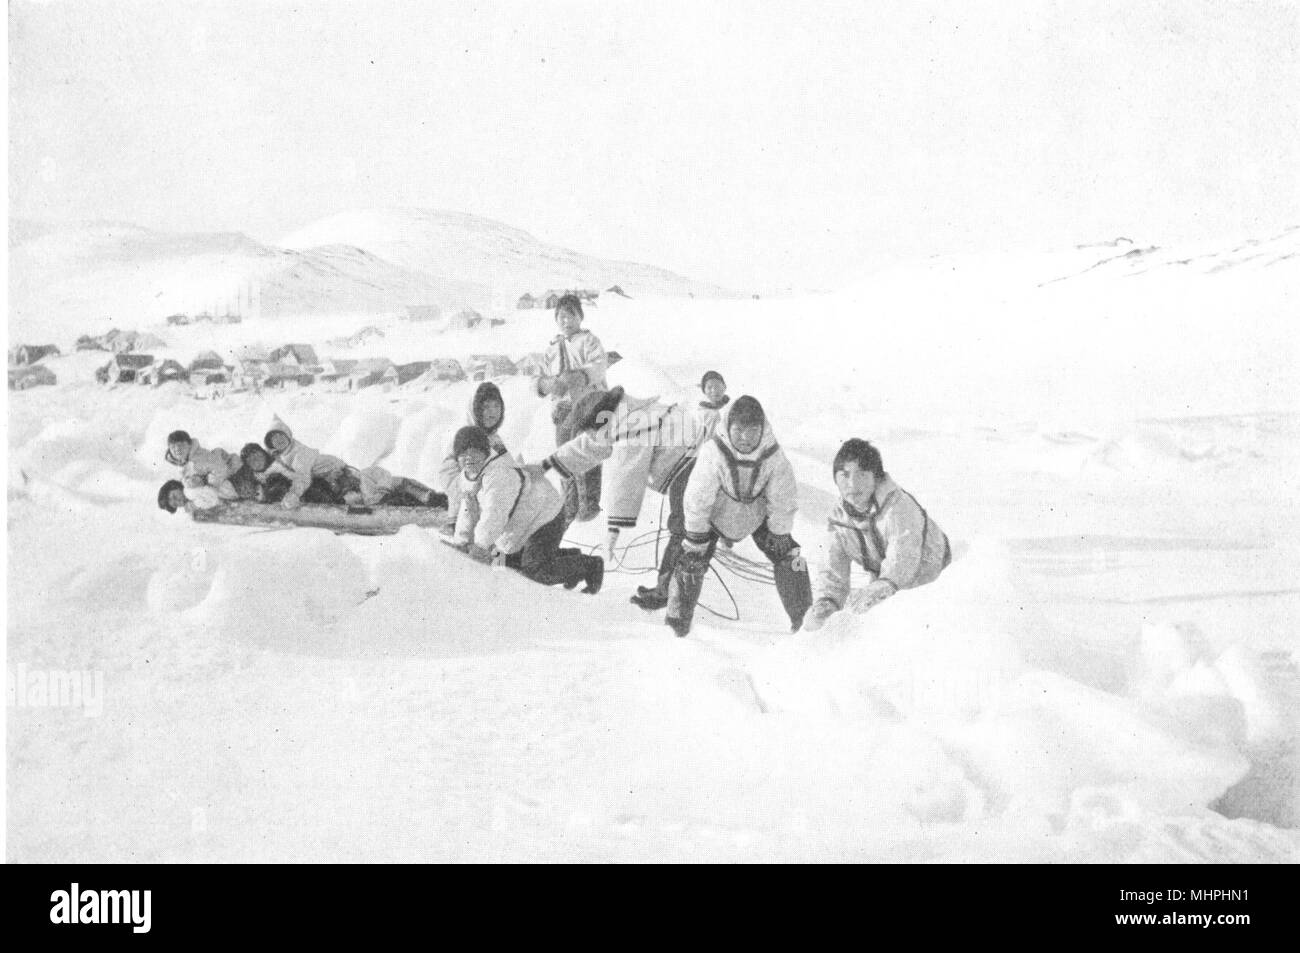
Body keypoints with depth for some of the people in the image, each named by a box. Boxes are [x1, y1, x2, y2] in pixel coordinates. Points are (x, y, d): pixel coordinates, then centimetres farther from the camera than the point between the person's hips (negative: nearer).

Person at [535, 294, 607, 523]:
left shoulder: (589, 341, 3)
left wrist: (580, 376, -32)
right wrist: (546, 383, -11)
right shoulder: (553, 348, 20)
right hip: (562, 407, 6)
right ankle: (570, 509, 13)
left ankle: (589, 504, -5)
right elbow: (542, 377, 14)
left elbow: (599, 366, -13)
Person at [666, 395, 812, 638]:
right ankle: (679, 618, 6)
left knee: (787, 555, -2)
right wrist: (696, 539, -19)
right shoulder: (713, 453, -35)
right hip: (717, 514, -2)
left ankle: (802, 615, 14)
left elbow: (783, 500, -14)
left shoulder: (774, 456, -29)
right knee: (693, 560, -11)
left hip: (758, 513, 2)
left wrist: (779, 534, -8)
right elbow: (697, 499, -25)